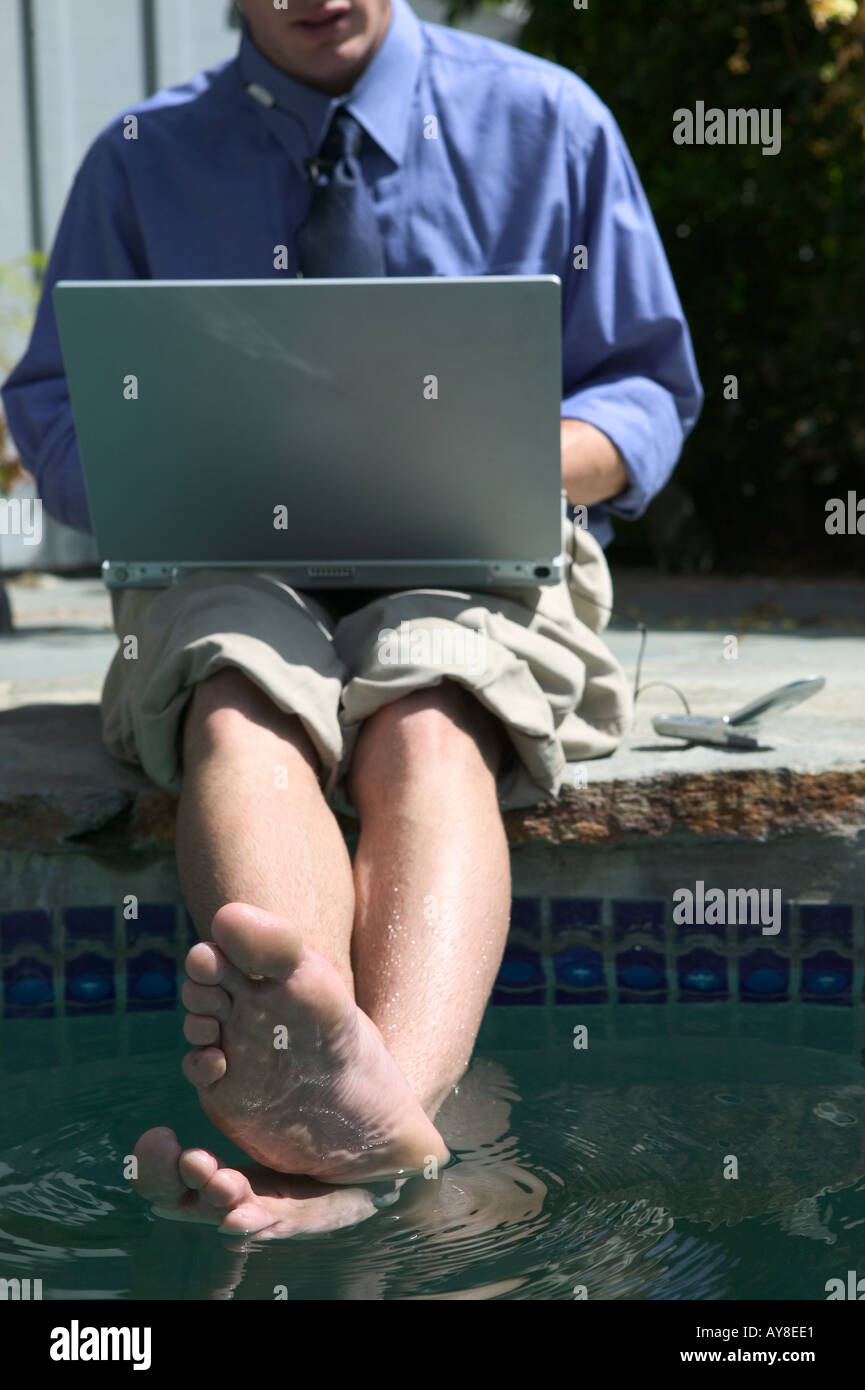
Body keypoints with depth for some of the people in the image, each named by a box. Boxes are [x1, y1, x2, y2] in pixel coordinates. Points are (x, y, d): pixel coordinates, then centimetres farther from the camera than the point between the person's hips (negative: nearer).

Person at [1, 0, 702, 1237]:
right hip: (233, 564, 0)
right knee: (240, 714, -37)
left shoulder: (547, 121, 11)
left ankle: (397, 1093, -65)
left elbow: (647, 390, 13)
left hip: (475, 558, 0)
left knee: (427, 729, -37)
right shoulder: (141, 160, 13)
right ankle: (360, 1109, -65)